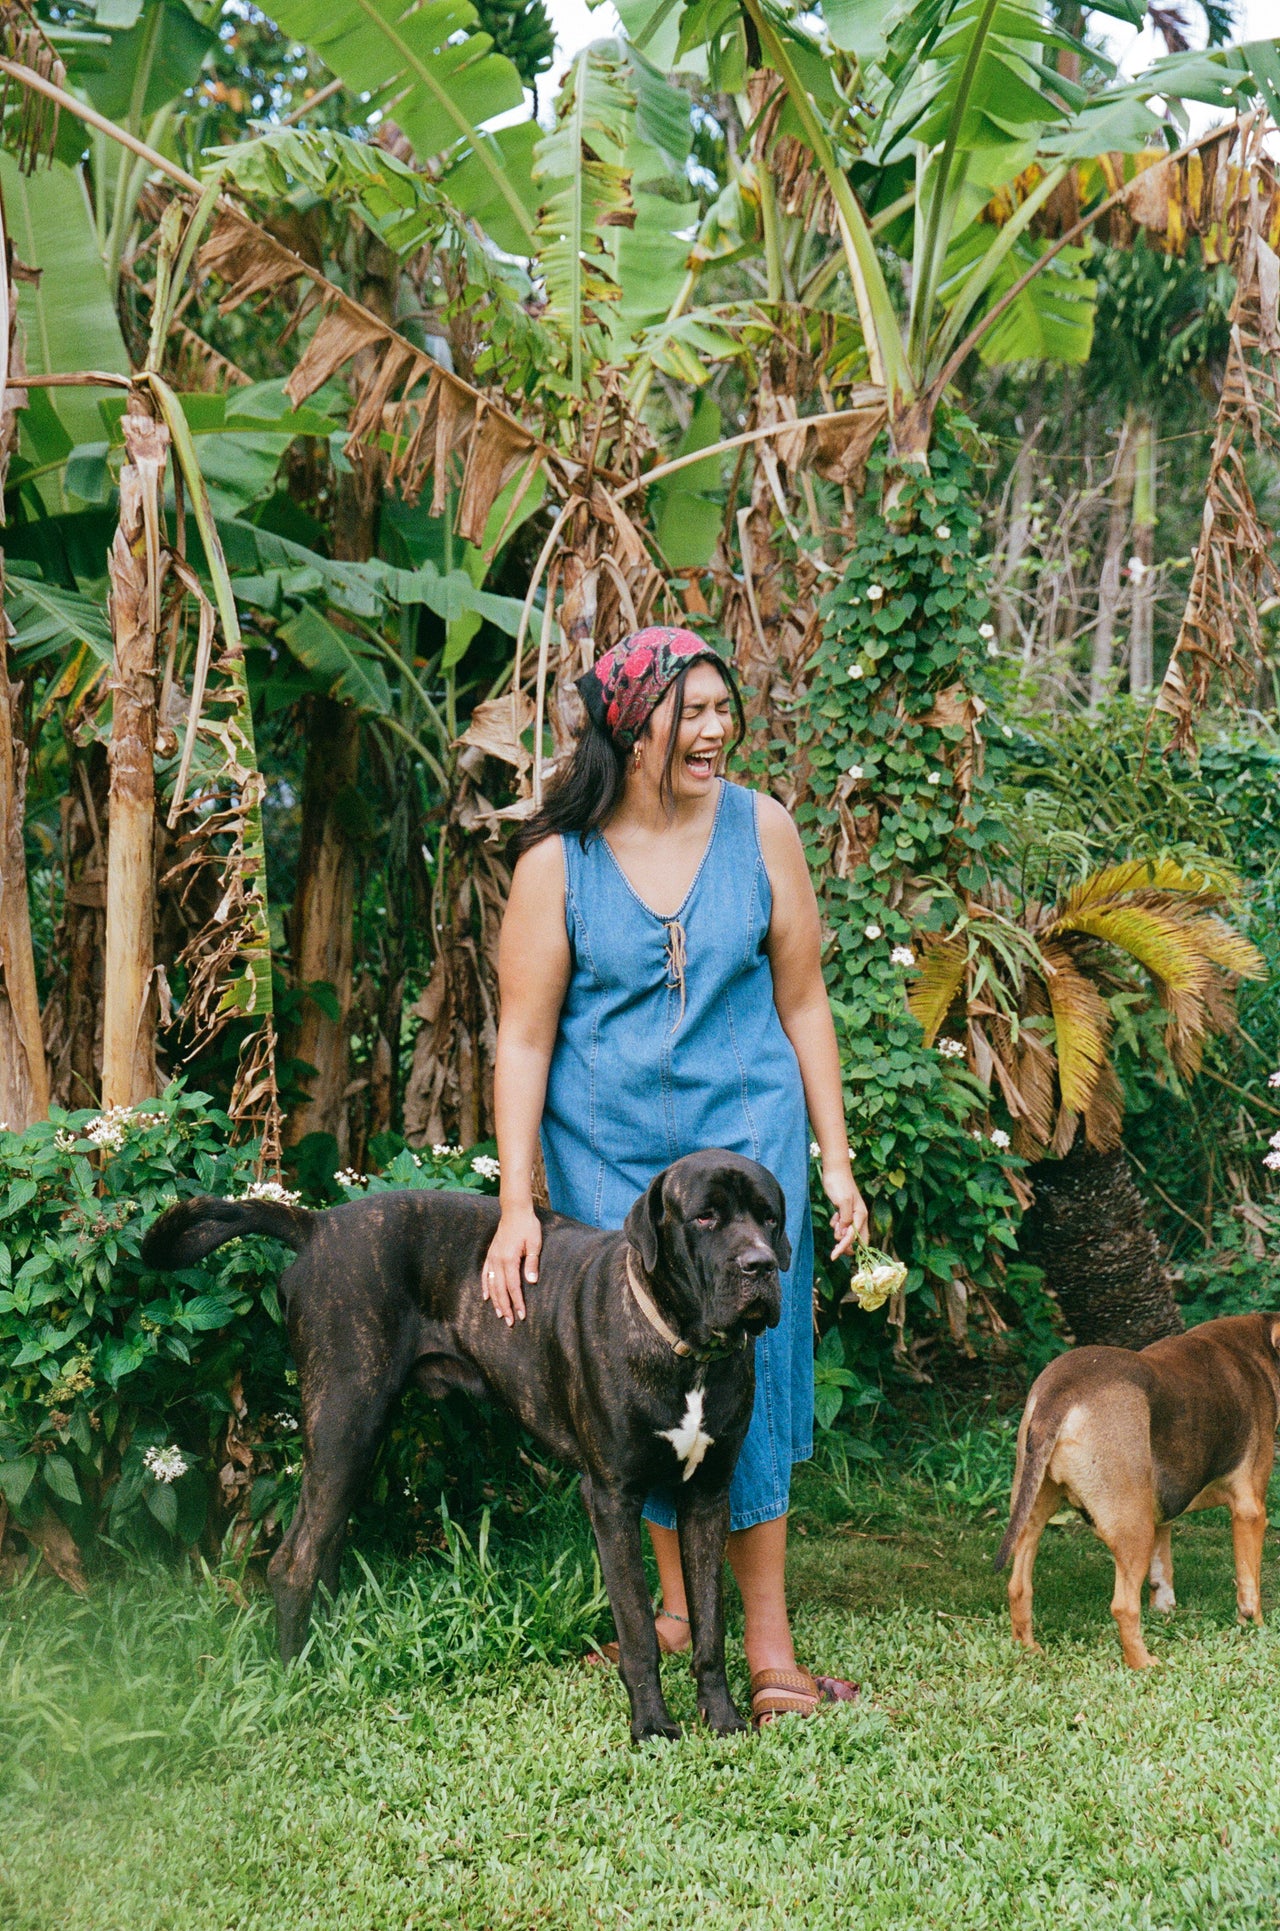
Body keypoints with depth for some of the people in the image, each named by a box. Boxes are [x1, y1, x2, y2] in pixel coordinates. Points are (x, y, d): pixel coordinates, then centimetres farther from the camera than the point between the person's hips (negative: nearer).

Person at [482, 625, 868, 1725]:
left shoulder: (760, 830, -2)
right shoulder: (557, 861, -7)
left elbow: (802, 1003, 5)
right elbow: (524, 1037, -4)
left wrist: (836, 1162, 4)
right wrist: (516, 1205, -8)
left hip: (745, 1137, 0)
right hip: (607, 1155, 0)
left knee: (747, 1369, -4)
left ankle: (770, 1646, 3)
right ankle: (675, 1599, 28)